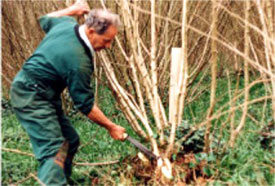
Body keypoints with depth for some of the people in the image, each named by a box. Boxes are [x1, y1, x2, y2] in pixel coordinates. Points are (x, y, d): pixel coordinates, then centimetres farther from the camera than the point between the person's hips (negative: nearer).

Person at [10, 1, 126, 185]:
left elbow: (45, 20, 23)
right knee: (54, 150, -20)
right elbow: (85, 104, -17)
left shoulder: (67, 23, -2)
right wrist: (111, 127, -5)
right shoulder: (78, 61, -27)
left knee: (70, 140, 11)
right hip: (31, 97, -10)